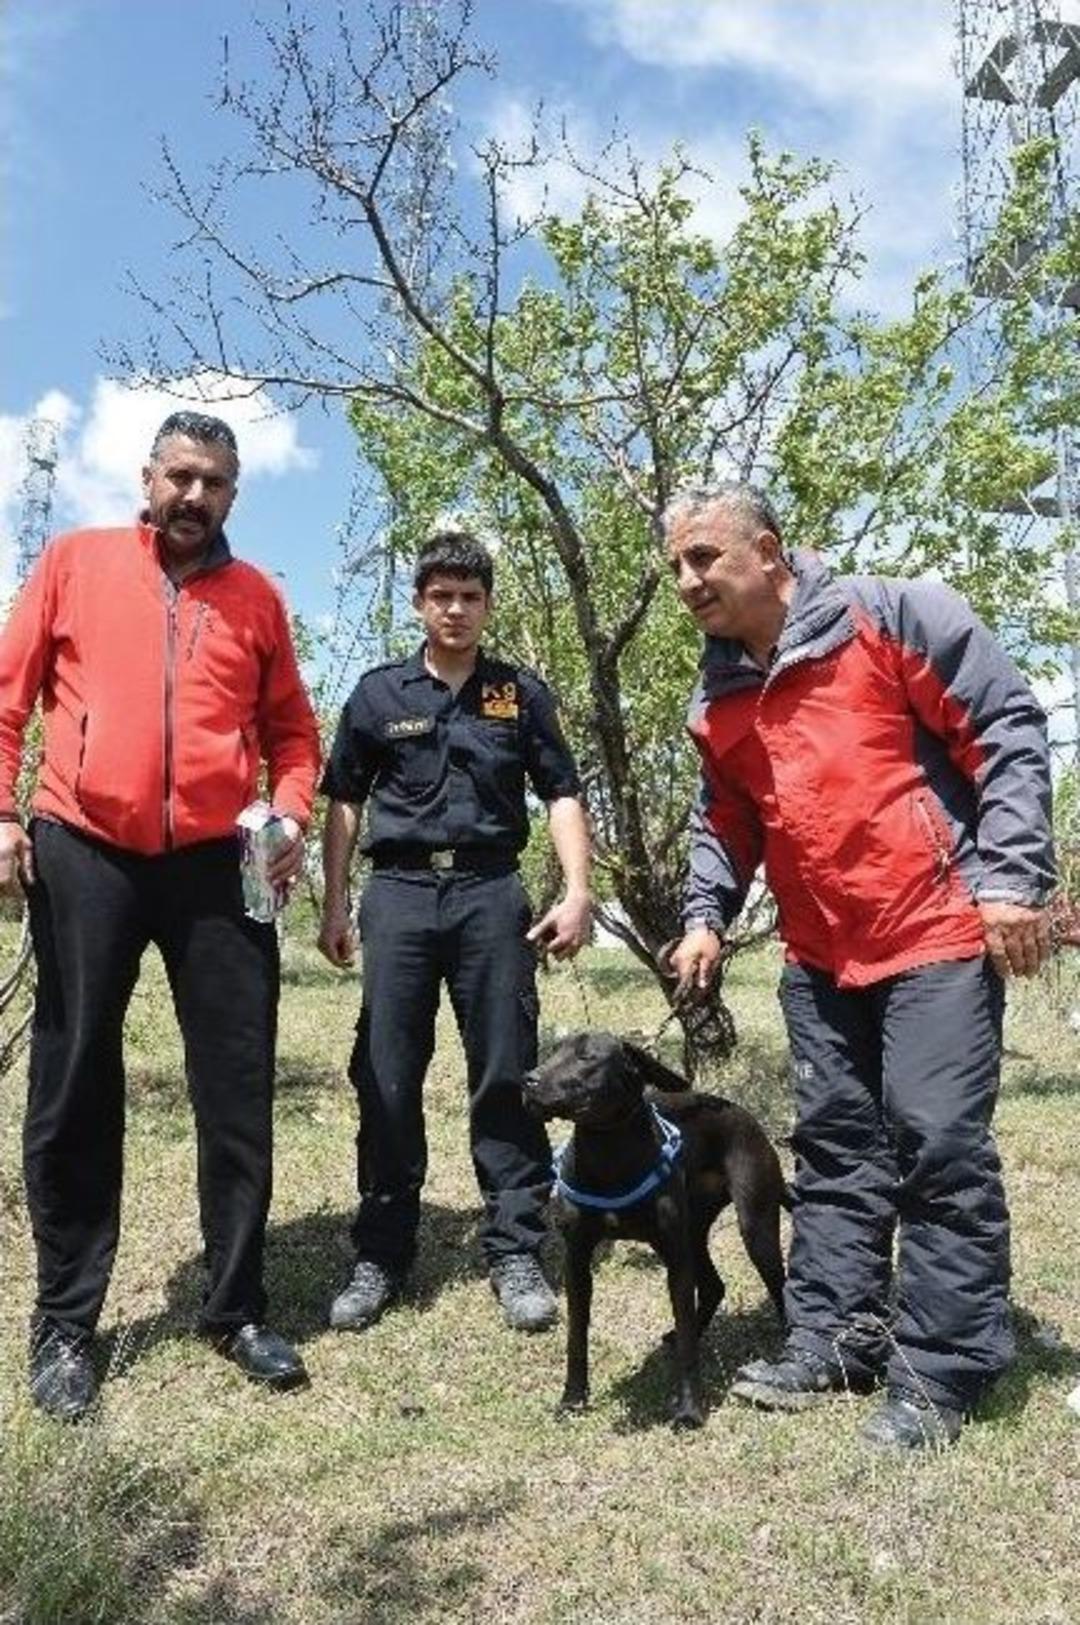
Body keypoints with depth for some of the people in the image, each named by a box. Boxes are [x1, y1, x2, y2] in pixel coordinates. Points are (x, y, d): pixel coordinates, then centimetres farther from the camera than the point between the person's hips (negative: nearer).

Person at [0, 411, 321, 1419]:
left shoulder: (256, 597, 11)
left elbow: (290, 726, 14)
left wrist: (292, 810, -4)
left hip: (217, 865, 2)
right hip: (83, 855, -1)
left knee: (238, 1093, 4)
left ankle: (236, 1308, 20)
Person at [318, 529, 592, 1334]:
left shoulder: (521, 692, 8)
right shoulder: (379, 692, 9)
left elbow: (562, 795, 7)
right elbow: (345, 802, 11)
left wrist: (578, 891, -6)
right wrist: (336, 905, 5)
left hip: (491, 892, 0)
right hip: (400, 891, 1)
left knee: (506, 1075, 1)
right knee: (386, 1078, 3)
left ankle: (516, 1252, 12)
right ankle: (381, 1255, 14)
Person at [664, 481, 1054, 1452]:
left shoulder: (890, 617, -9)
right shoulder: (718, 698, 10)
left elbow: (1008, 728, -10)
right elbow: (724, 823, 21)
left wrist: (1012, 877, -15)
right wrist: (707, 916, 7)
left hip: (940, 931, -6)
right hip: (820, 954, 7)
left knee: (940, 1143, -4)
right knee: (833, 1144, 11)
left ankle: (940, 1372, 8)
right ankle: (834, 1337, 24)